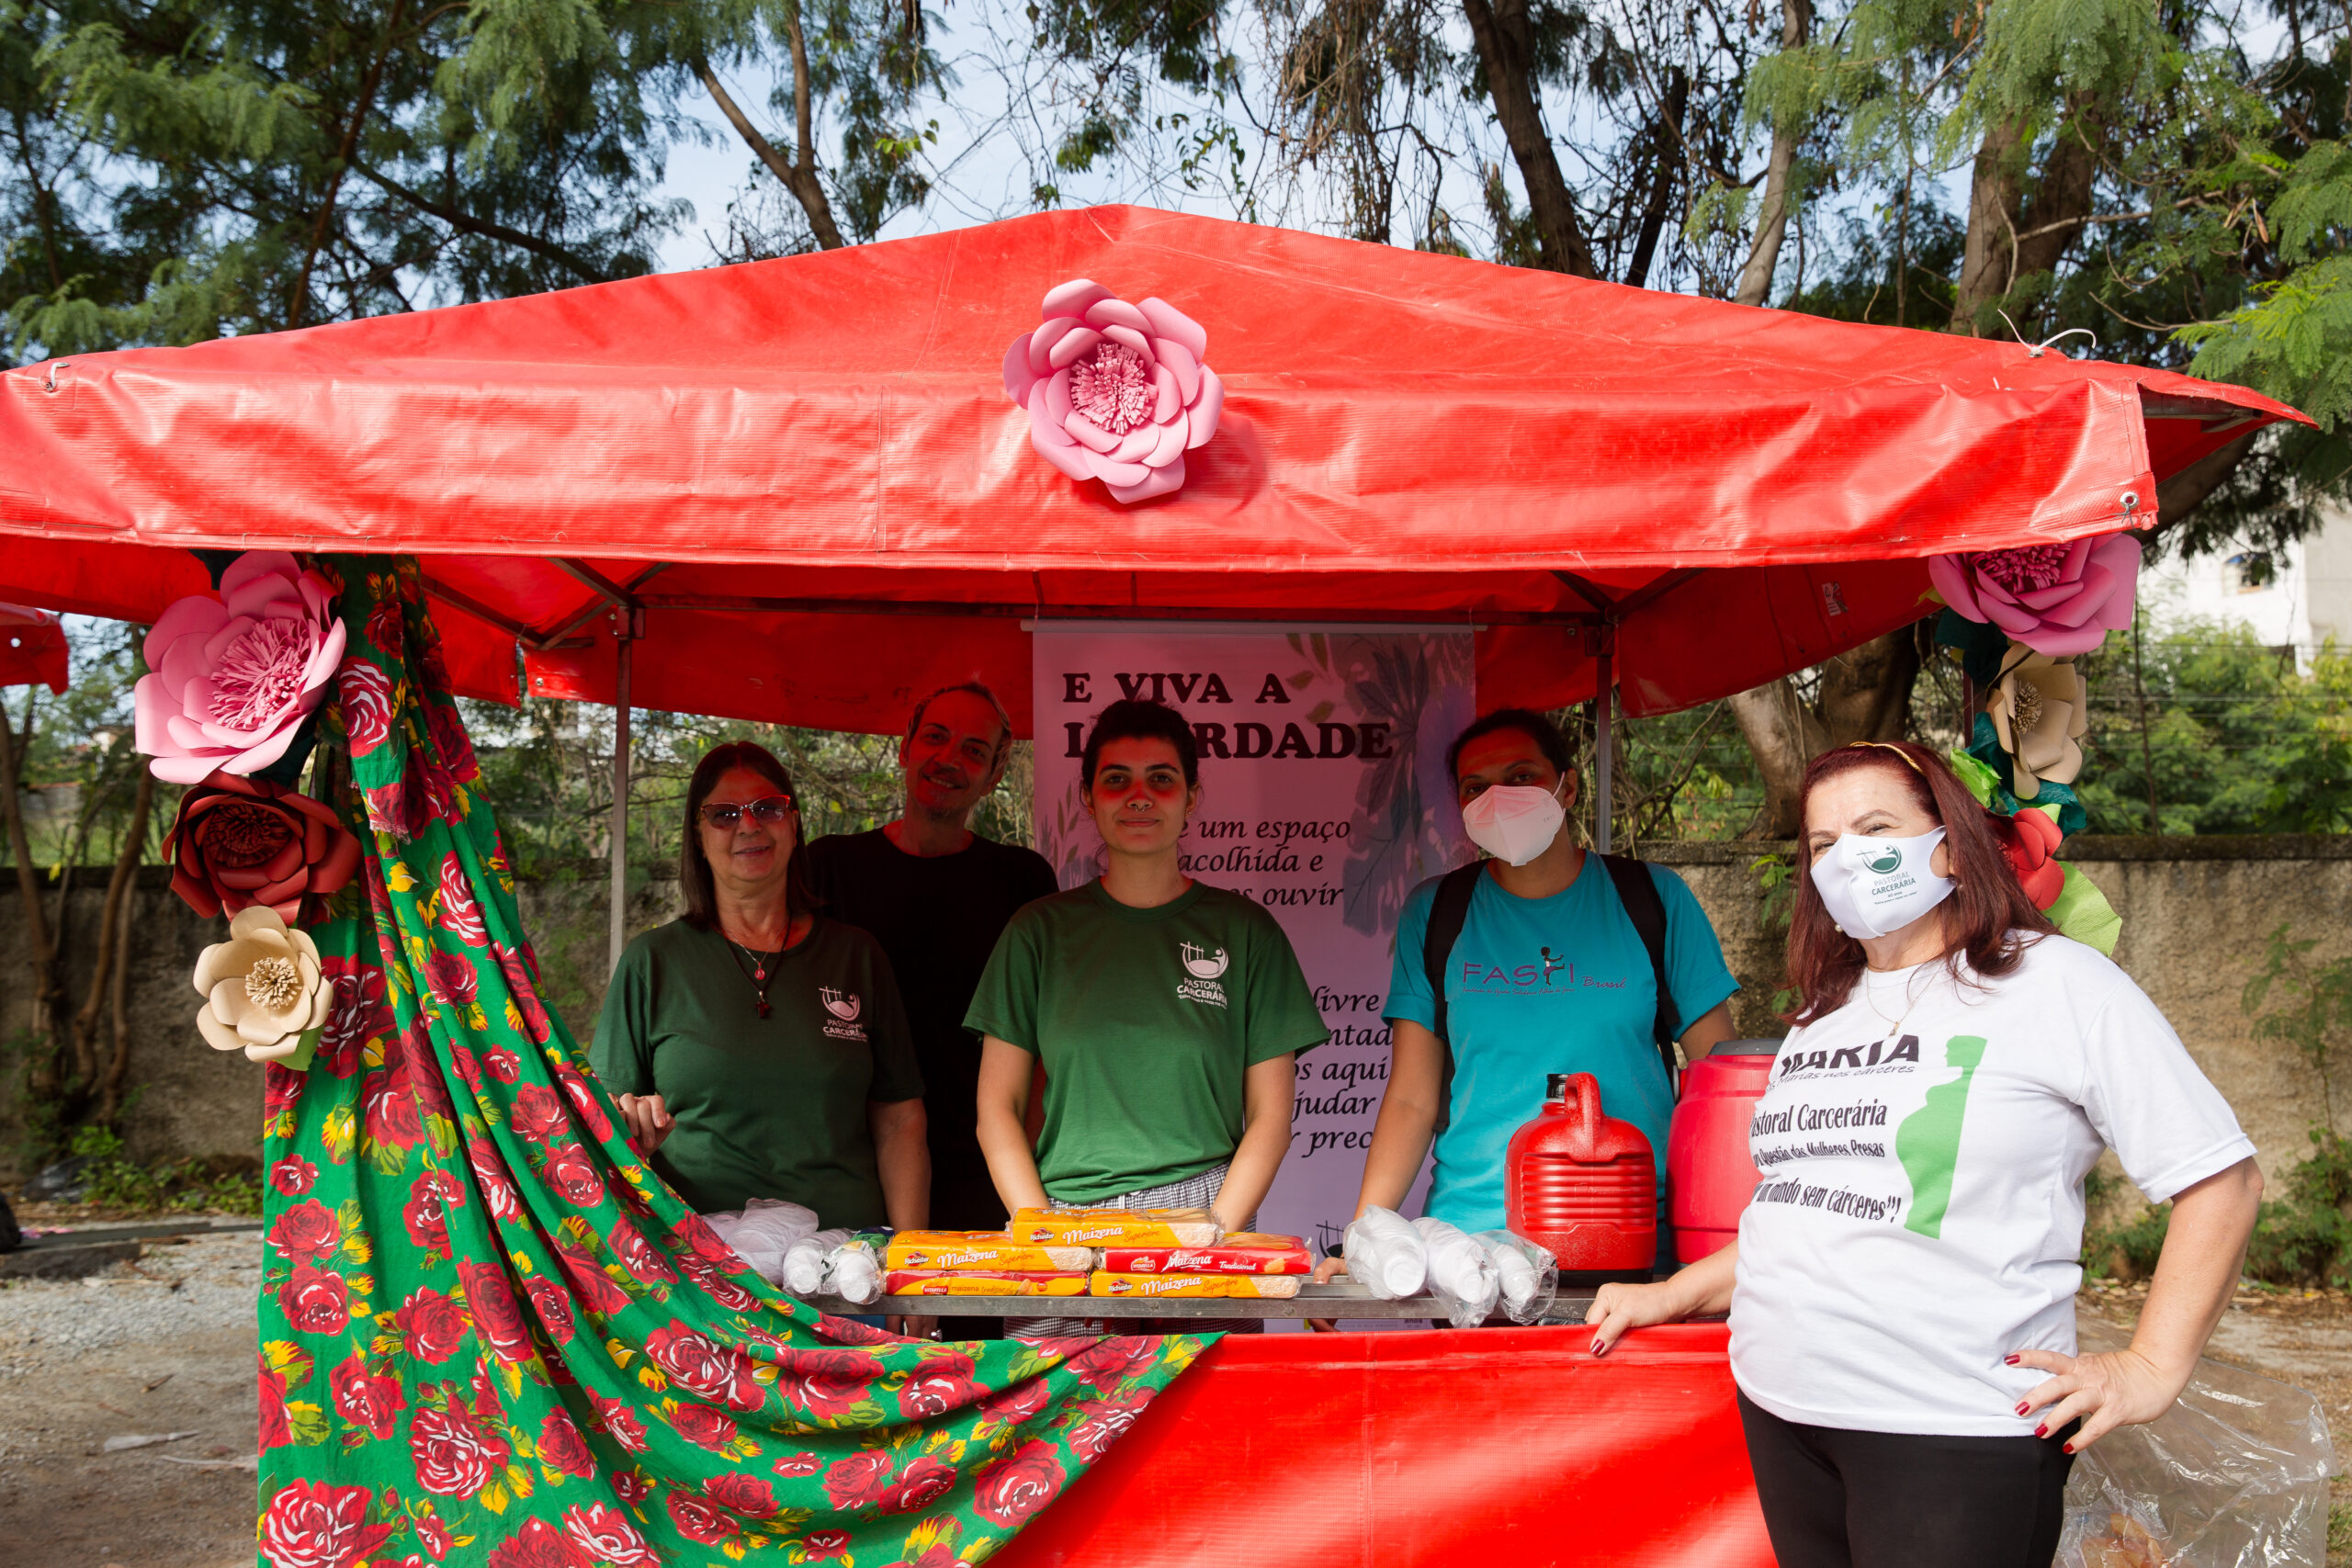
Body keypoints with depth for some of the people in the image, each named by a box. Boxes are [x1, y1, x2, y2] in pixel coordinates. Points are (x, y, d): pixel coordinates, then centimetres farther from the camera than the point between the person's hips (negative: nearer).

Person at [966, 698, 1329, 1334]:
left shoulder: (1245, 931, 8)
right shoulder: (1042, 930, 10)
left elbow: (1270, 1113, 6)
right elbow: (998, 1106, 8)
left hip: (1207, 1217, -1)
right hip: (1063, 1219, 1)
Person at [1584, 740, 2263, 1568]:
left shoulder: (2056, 982, -3)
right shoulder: (1824, 1019, 17)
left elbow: (2221, 1177, -6)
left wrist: (2152, 1368, -9)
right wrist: (1672, 1295, 15)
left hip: (1952, 1432, -6)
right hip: (1781, 1413, 6)